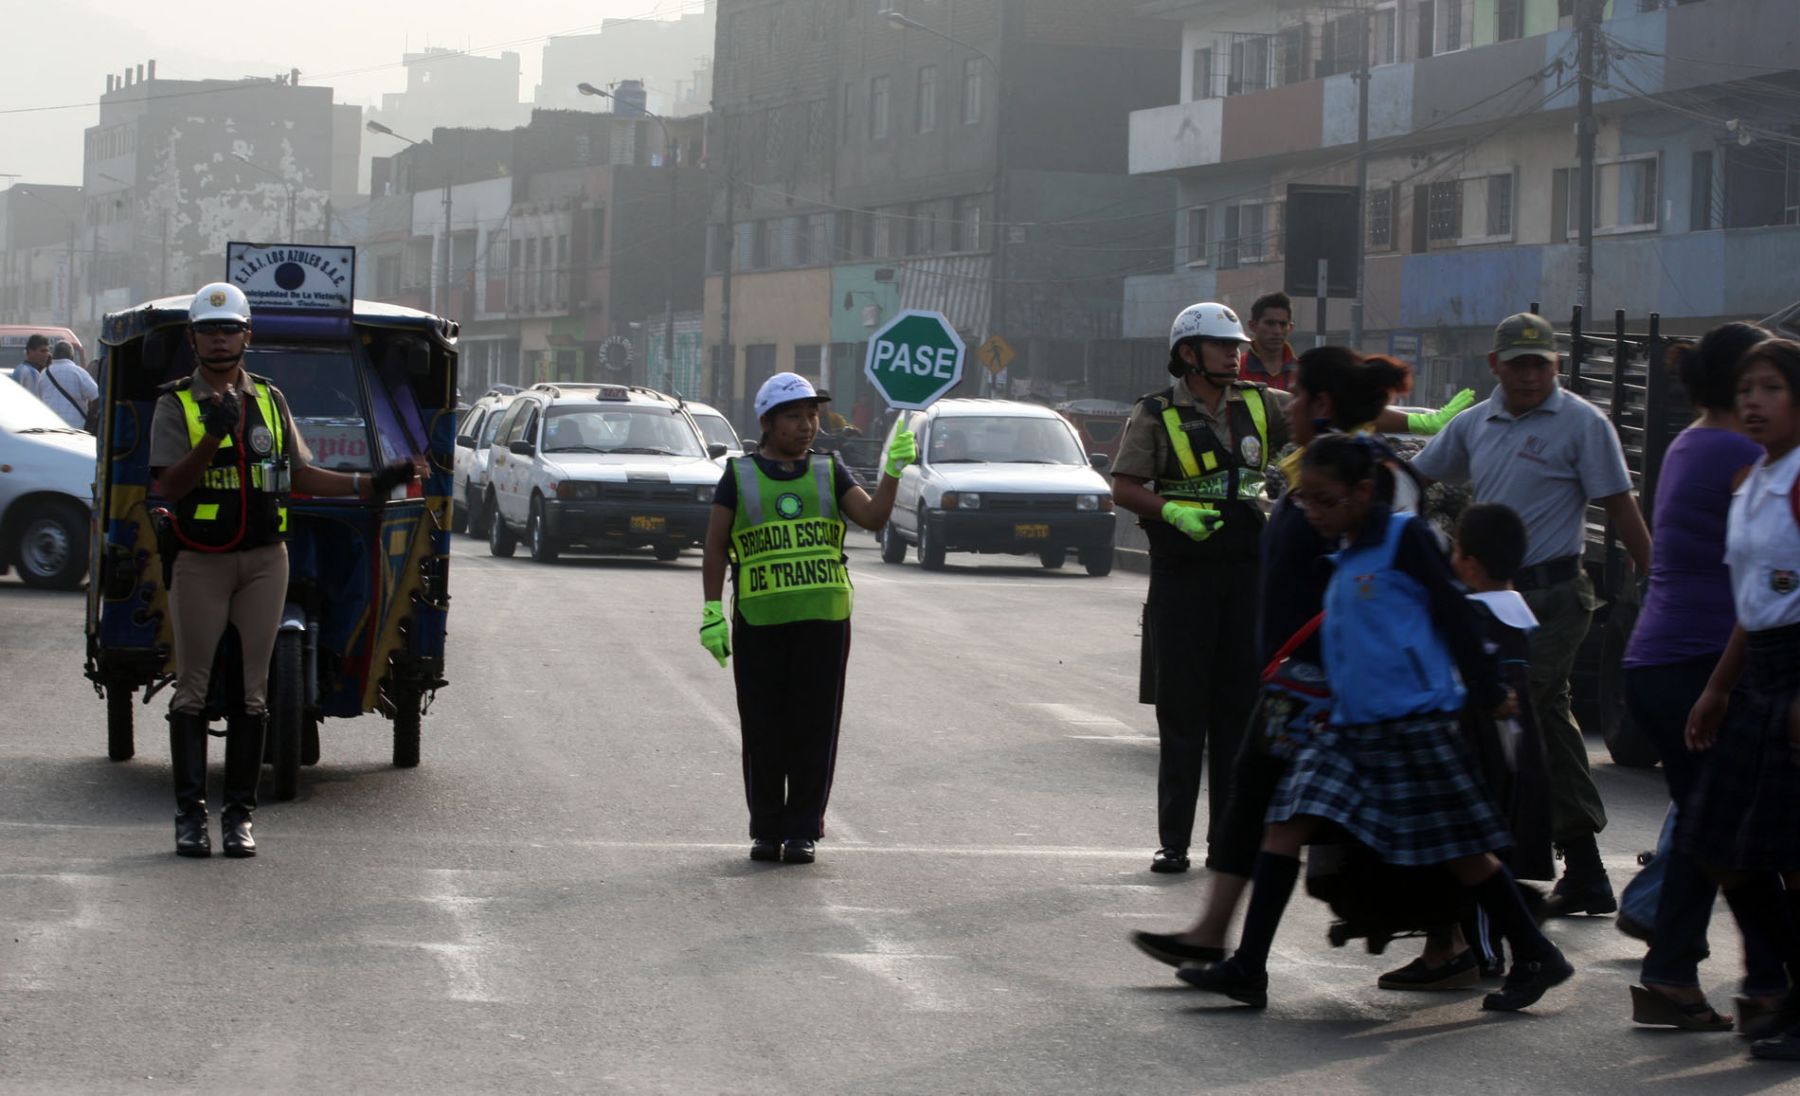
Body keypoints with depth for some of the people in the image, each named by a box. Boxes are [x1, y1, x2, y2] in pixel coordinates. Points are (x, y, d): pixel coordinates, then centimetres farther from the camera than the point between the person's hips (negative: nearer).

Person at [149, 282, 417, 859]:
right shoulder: (175, 404, 1)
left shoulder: (269, 399, 13)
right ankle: (190, 811, 3)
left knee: (251, 690, 2)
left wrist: (370, 484, 9)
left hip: (264, 558, 3)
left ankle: (240, 812, 6)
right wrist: (213, 436, -23)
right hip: (199, 561, -3)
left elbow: (300, 475, 17)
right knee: (193, 686, -2)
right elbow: (168, 486, -11)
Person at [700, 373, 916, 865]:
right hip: (759, 622, -1)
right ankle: (766, 830, 12)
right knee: (763, 731, 2)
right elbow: (716, 546, 5)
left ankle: (803, 831, 8)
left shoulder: (829, 472, 11)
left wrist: (893, 470, -16)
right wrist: (713, 612, -2)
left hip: (823, 620, 1)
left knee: (814, 730, 0)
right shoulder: (740, 476, 6)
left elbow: (873, 518, -2)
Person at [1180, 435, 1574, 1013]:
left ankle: (1536, 959, 15)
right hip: (1352, 724, 8)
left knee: (1460, 847, 0)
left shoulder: (1404, 538, -9)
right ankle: (1248, 967, -4)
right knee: (1287, 821, -4)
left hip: (1414, 721, -8)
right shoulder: (1345, 554, 14)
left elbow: (1454, 614, -8)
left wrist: (1488, 693, -7)